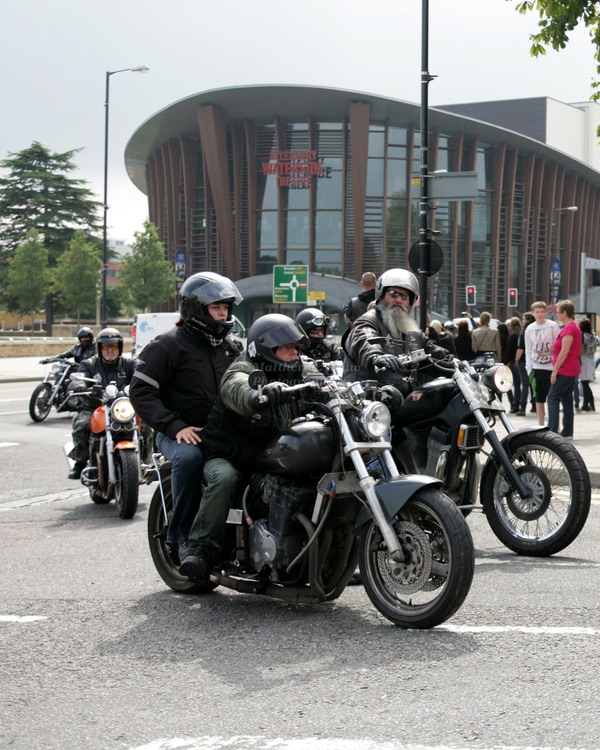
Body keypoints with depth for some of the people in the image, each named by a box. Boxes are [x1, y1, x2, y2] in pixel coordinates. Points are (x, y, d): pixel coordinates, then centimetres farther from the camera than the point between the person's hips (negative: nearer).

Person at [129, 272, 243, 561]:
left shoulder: (229, 347, 17)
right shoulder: (168, 345, -5)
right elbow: (141, 391, -11)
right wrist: (174, 426, -21)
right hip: (181, 433, -6)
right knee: (190, 457, -38)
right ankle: (183, 535, -24)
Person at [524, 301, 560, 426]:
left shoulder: (552, 326, -2)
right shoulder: (529, 329, 7)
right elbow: (528, 351, 10)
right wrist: (529, 369, 3)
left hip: (551, 367, -3)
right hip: (537, 368, 3)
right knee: (539, 399, 8)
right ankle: (540, 425, 16)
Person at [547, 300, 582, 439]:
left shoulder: (568, 328, -16)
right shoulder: (575, 326, 16)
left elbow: (564, 351, -21)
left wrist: (555, 370, -19)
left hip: (564, 370, -10)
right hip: (573, 369, 10)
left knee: (553, 398, -10)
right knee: (566, 400, 11)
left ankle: (552, 431, -16)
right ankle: (567, 432, 11)